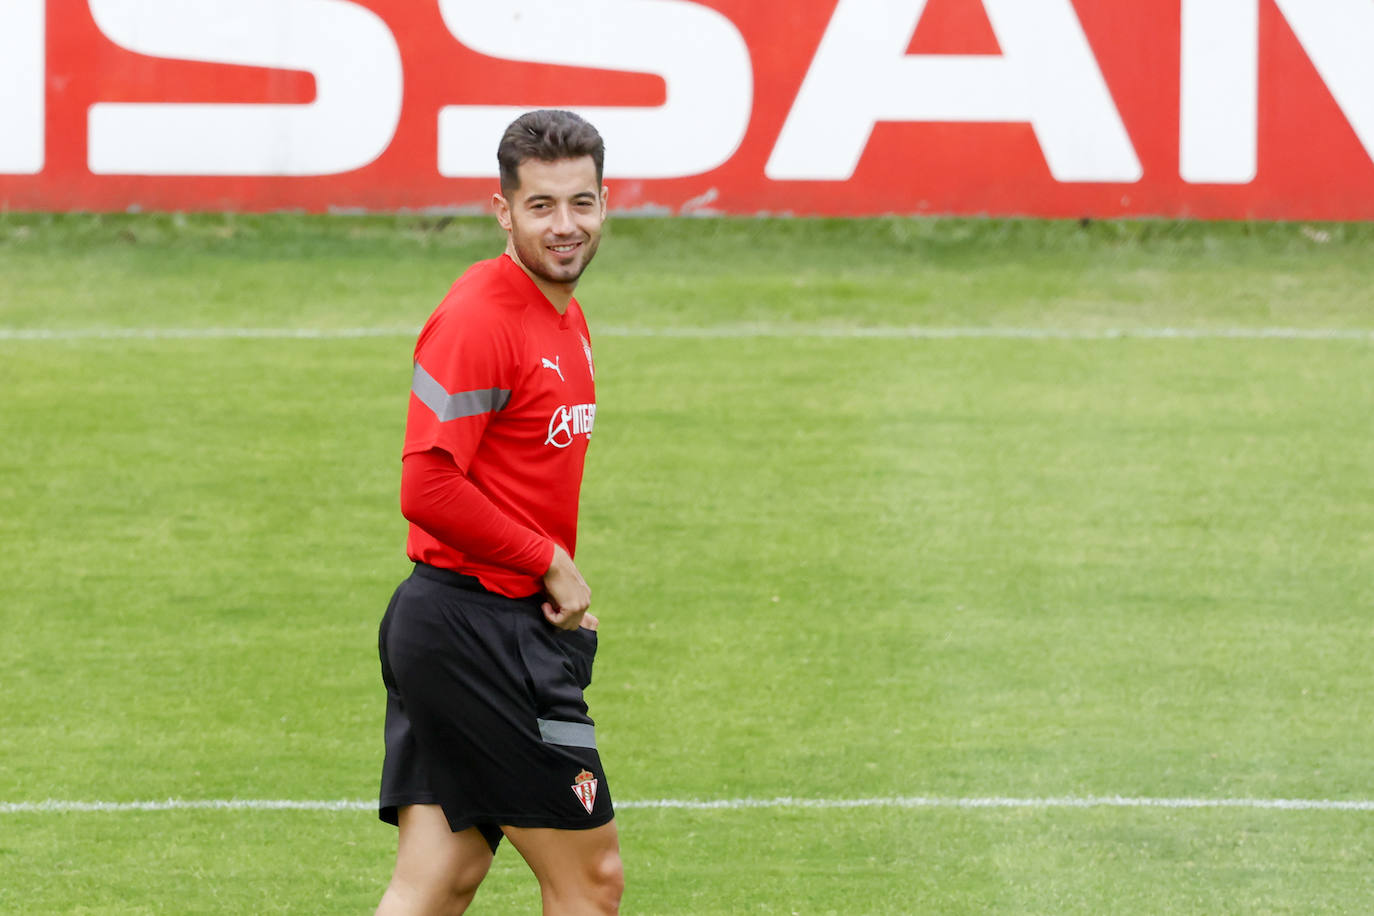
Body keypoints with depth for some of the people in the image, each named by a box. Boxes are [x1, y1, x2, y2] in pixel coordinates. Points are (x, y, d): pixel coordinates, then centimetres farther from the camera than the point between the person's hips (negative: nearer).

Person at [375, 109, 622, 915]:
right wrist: (552, 565, -14)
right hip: (480, 629, -9)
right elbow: (429, 488, -22)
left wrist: (566, 596, 11)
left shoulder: (568, 317, 15)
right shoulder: (479, 318, -16)